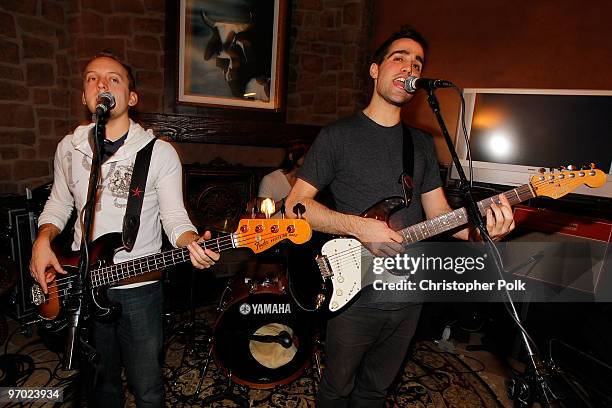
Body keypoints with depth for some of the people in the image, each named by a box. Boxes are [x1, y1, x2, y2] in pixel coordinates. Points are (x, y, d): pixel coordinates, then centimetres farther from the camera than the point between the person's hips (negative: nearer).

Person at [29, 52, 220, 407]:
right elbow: (59, 202, 15)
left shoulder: (160, 152, -11)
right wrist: (44, 238, -3)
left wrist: (192, 242, -31)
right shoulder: (69, 148, 2)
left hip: (139, 288, -3)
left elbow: (174, 217, -10)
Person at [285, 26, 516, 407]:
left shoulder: (423, 143, 9)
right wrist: (359, 226, -24)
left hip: (408, 297, 5)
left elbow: (440, 213, 8)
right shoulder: (338, 136, -7)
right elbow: (295, 204, -11)